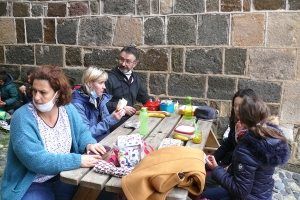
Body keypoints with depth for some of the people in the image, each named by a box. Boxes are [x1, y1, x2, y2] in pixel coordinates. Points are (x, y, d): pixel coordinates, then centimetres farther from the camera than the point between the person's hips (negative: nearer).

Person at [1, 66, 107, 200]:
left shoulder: (68, 109, -5)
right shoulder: (22, 117, -21)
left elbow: (82, 131, 9)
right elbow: (35, 160, -28)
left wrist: (89, 144, -15)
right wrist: (78, 161, -31)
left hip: (64, 177, 5)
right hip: (32, 185, -4)